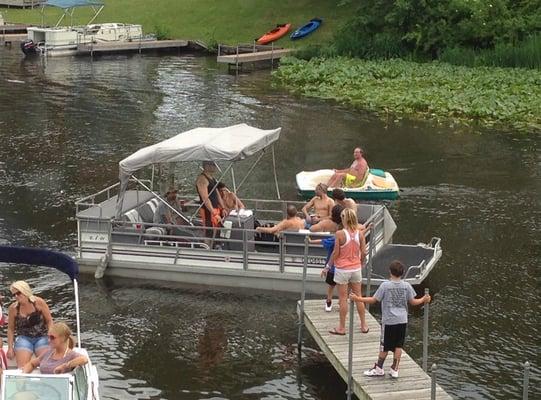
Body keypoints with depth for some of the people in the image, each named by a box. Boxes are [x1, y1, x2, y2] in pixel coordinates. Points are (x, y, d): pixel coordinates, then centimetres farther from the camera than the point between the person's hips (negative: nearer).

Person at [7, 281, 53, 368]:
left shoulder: (39, 302, -8)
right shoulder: (13, 308, -5)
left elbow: (49, 321, 1)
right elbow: (11, 329, 6)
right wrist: (10, 347, 3)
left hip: (41, 338, -1)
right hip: (24, 338, 1)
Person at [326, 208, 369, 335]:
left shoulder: (340, 234, -17)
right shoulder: (360, 233, -5)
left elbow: (335, 253, -12)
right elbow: (363, 252, 0)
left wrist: (328, 266, 2)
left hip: (342, 269, -4)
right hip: (356, 268, 4)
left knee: (343, 298, 5)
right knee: (358, 297, 15)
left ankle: (342, 328, 13)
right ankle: (364, 325, 23)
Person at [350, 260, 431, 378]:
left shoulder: (385, 285, -11)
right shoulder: (406, 286, -2)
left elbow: (374, 300, -9)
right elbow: (412, 302, 5)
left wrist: (358, 299, -2)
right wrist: (423, 300, 24)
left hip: (389, 320, -3)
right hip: (402, 320, 3)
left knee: (385, 346, 7)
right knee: (398, 345, 10)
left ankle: (379, 368, 18)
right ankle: (395, 369, 14)